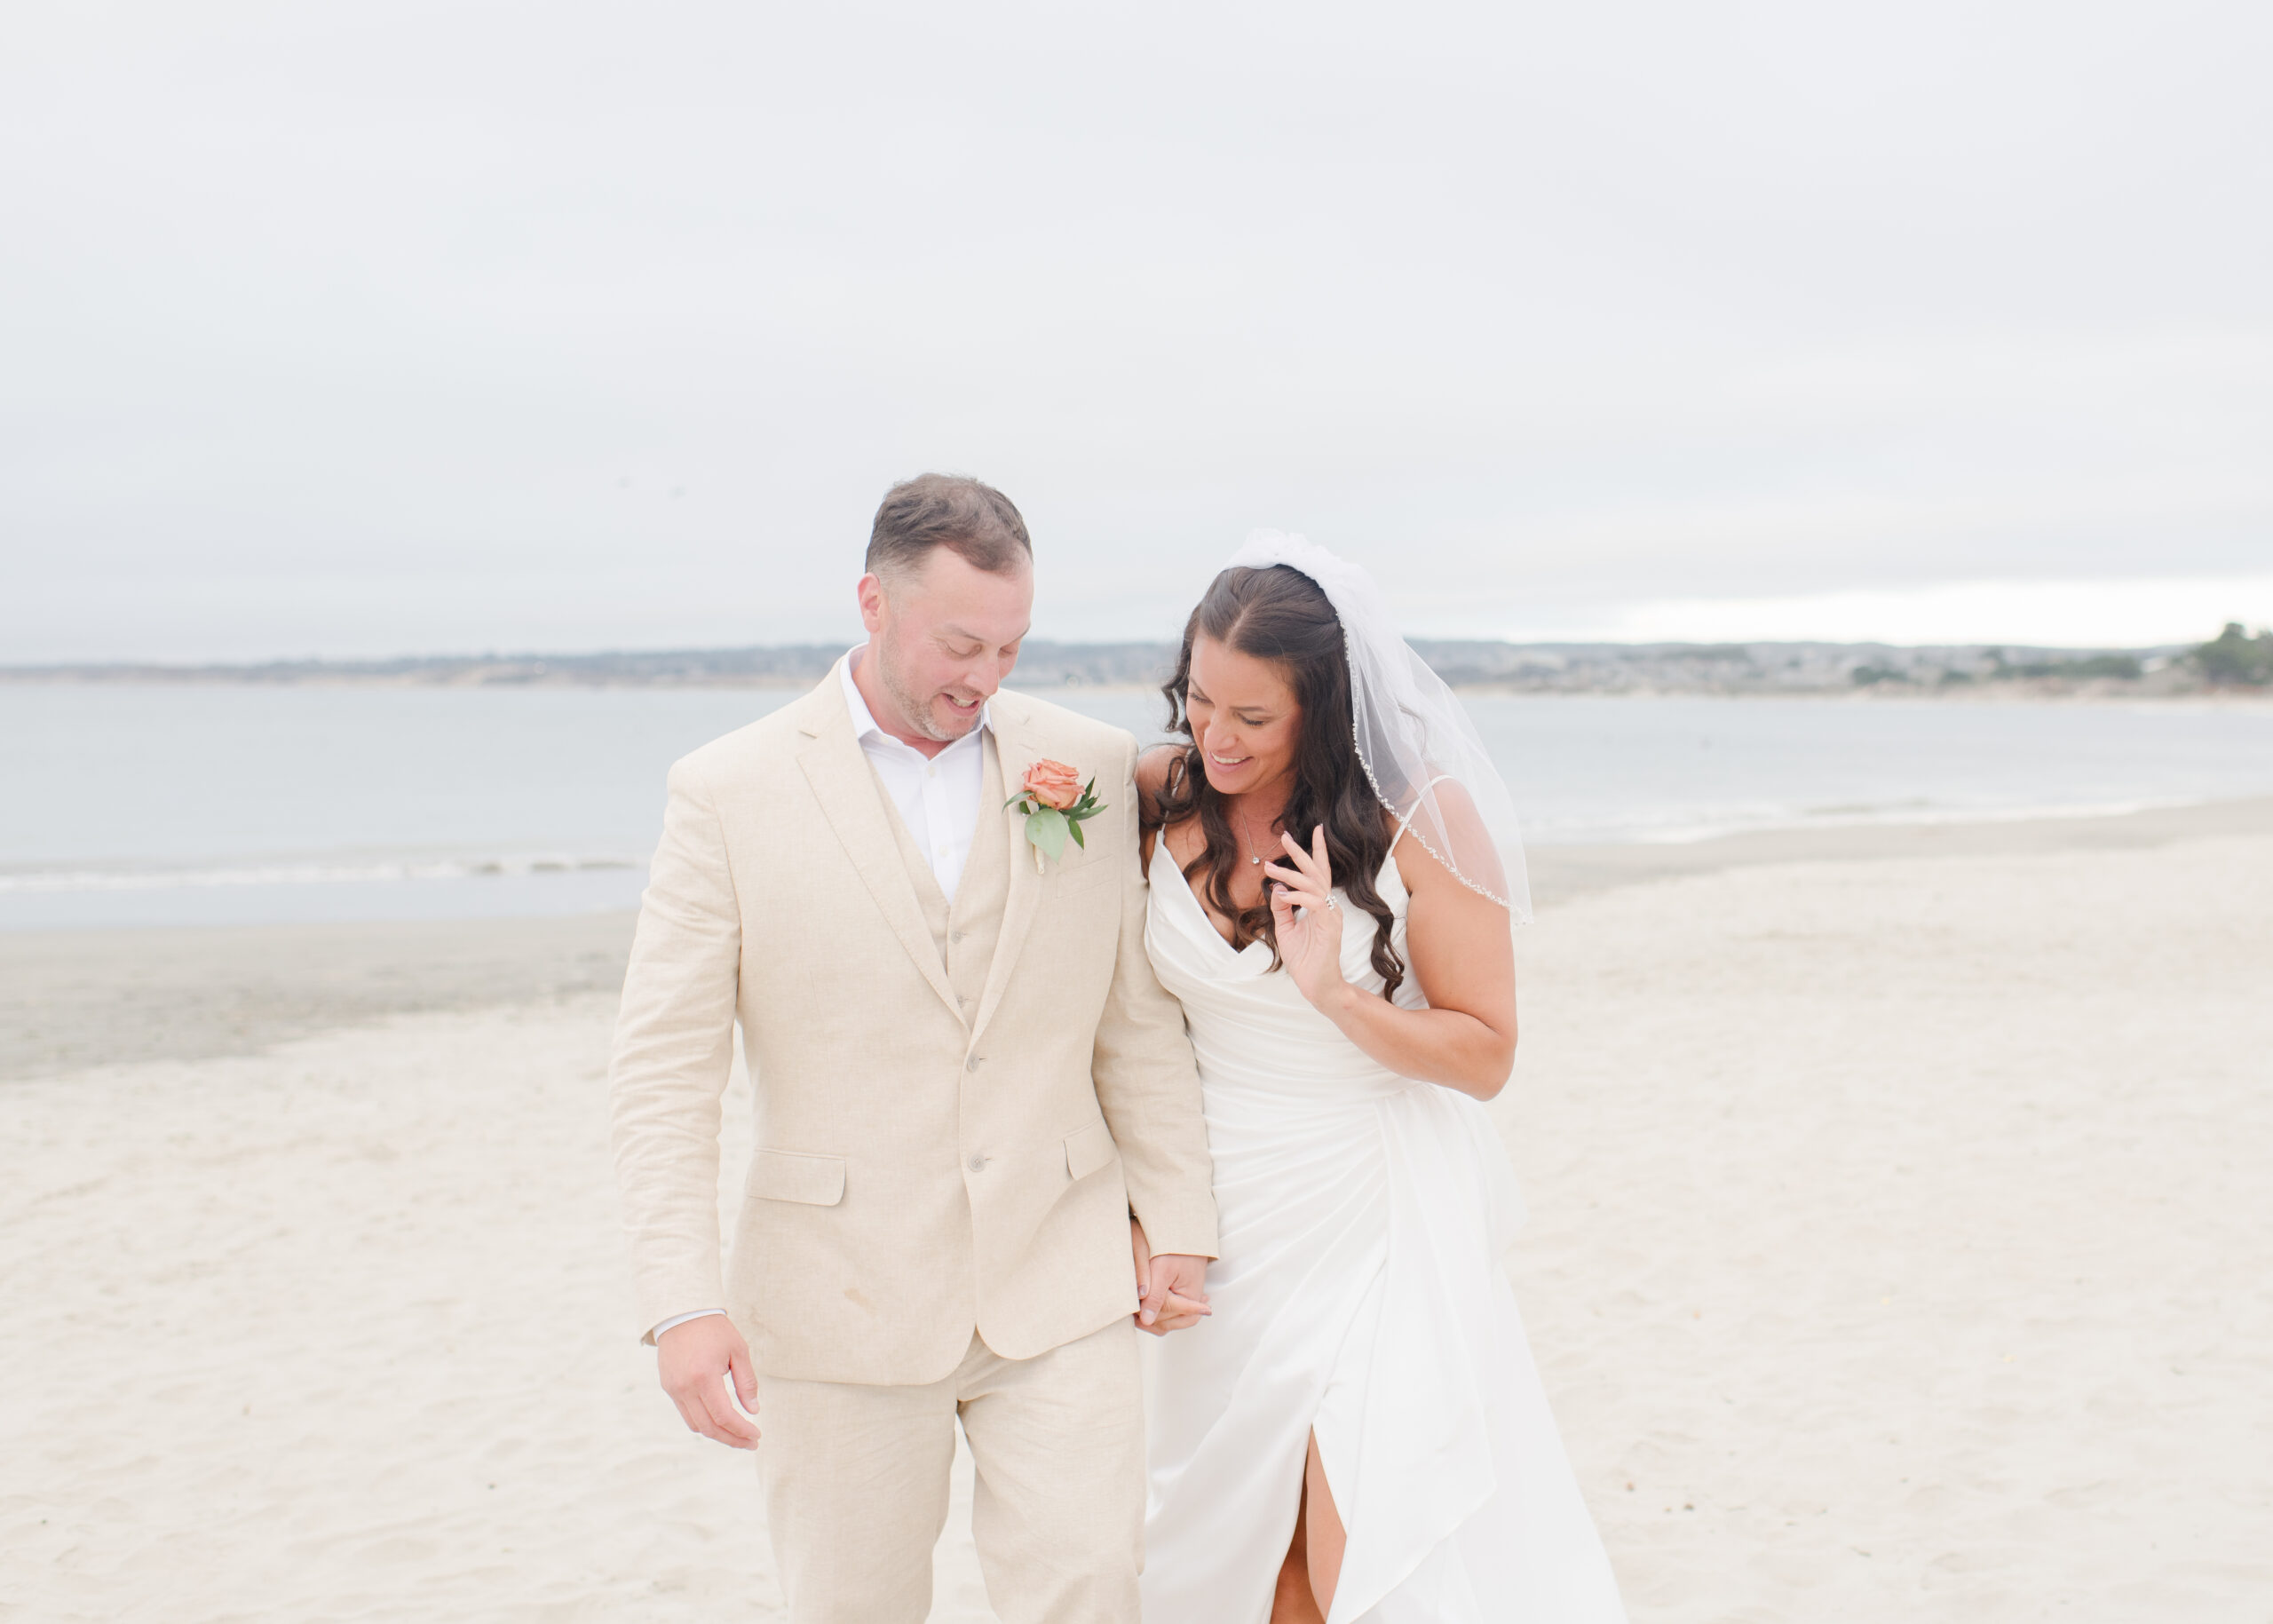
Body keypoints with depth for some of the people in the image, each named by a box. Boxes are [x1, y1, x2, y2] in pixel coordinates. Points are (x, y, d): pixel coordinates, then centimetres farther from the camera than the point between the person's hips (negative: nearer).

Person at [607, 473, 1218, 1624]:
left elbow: (1139, 1024, 8)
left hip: (1062, 1286, 2)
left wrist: (1178, 1225, 5)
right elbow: (662, 1068, -7)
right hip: (844, 1301, -1)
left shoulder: (1091, 767, 3)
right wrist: (681, 1302, -16)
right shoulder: (731, 792, -5)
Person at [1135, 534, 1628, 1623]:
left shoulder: (1421, 814, -13)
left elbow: (1484, 1056, -11)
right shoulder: (1160, 798, -4)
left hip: (1370, 1218, -3)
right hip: (1217, 1216, 4)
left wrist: (1334, 993, -23)